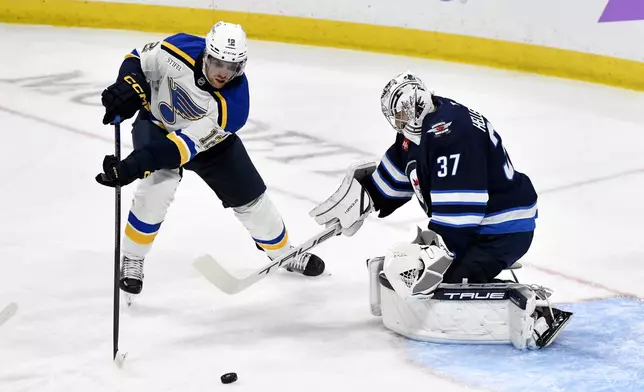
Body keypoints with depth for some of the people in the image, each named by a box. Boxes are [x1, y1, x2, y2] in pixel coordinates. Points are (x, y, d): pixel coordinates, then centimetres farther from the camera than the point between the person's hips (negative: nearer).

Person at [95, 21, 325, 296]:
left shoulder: (233, 104, -36)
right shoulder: (179, 50, -34)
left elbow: (187, 143, -40)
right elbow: (139, 60, -15)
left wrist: (136, 164, -50)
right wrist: (128, 87, -37)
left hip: (208, 138, 1)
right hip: (156, 124, -1)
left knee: (250, 198, 7)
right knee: (157, 189, -27)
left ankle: (283, 252, 35)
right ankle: (132, 261, -7)